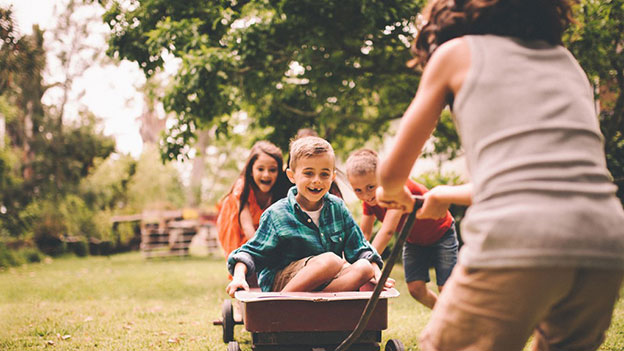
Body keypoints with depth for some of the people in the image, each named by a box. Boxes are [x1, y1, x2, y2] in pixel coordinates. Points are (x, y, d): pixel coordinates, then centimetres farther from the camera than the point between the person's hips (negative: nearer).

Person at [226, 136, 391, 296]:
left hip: (327, 280, 6)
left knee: (364, 268, -23)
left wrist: (377, 272, -6)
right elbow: (252, 252, -3)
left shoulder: (337, 207, 7)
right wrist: (239, 276, -21)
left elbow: (360, 249, 10)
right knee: (331, 261, -32)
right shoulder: (276, 214, -5)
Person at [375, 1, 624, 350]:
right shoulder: (565, 59, 29)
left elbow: (393, 172, 20)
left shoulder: (456, 52, 16)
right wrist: (445, 196, 50)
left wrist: (393, 193, 45)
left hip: (517, 241, -5)